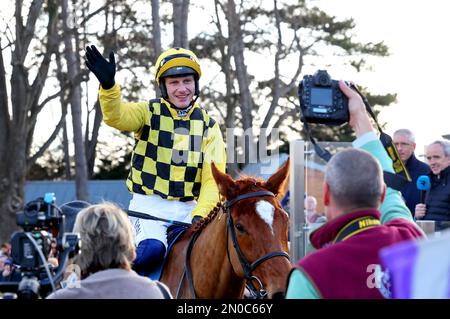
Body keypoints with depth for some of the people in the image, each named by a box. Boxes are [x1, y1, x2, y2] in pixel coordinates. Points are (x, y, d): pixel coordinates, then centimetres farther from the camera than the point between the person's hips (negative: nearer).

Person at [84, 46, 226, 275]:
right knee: (152, 249, -29)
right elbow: (116, 116, -20)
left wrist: (201, 215, -17)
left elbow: (213, 178, 0)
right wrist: (108, 85, -41)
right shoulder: (149, 113, 2)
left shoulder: (208, 126, 9)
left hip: (188, 209, 3)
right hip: (149, 205, -3)